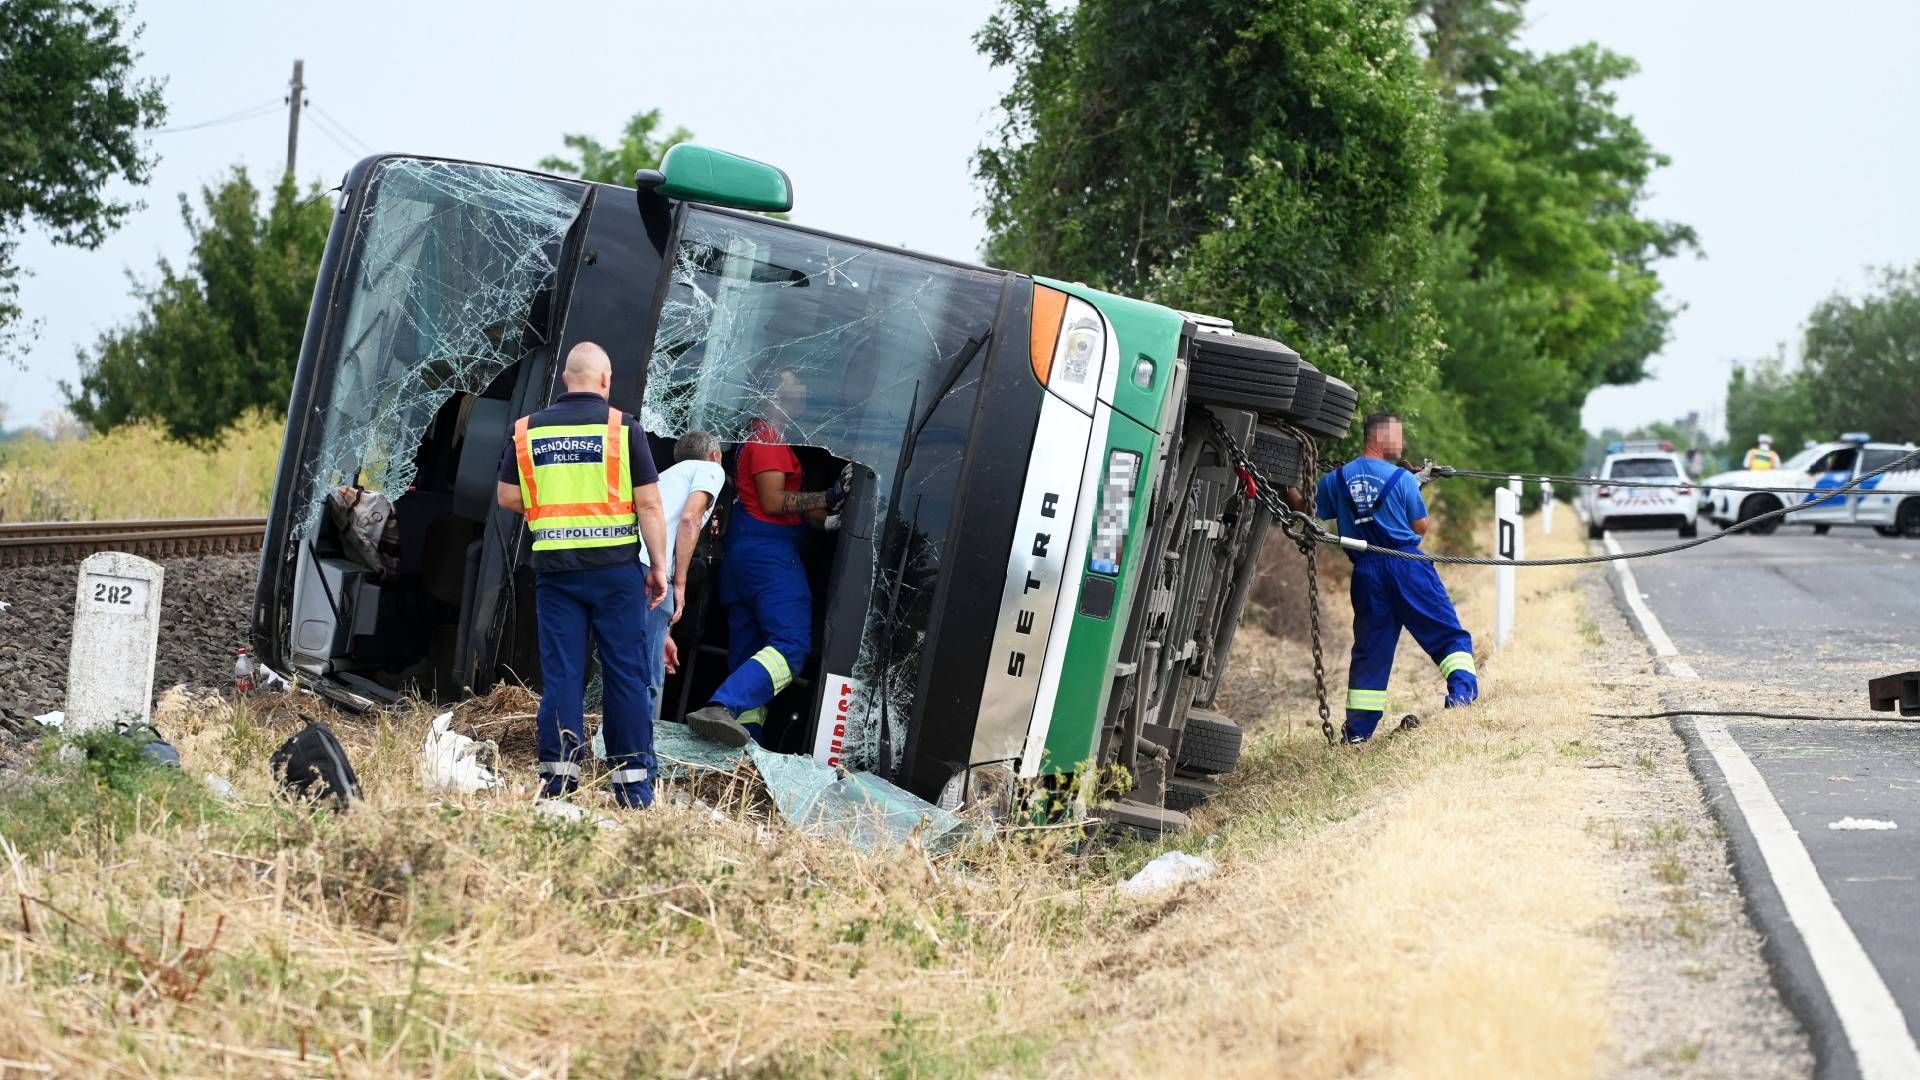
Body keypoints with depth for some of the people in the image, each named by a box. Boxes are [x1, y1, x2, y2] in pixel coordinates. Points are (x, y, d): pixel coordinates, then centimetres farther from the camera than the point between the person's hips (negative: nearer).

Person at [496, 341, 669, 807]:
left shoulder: (529, 430, 5)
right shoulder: (622, 427, -4)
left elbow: (507, 495, 10)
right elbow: (648, 505, -5)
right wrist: (659, 567, 0)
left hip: (554, 569, 2)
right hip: (615, 566, -2)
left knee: (560, 672, 6)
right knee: (625, 674, 4)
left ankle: (558, 777, 2)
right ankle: (633, 785, 6)